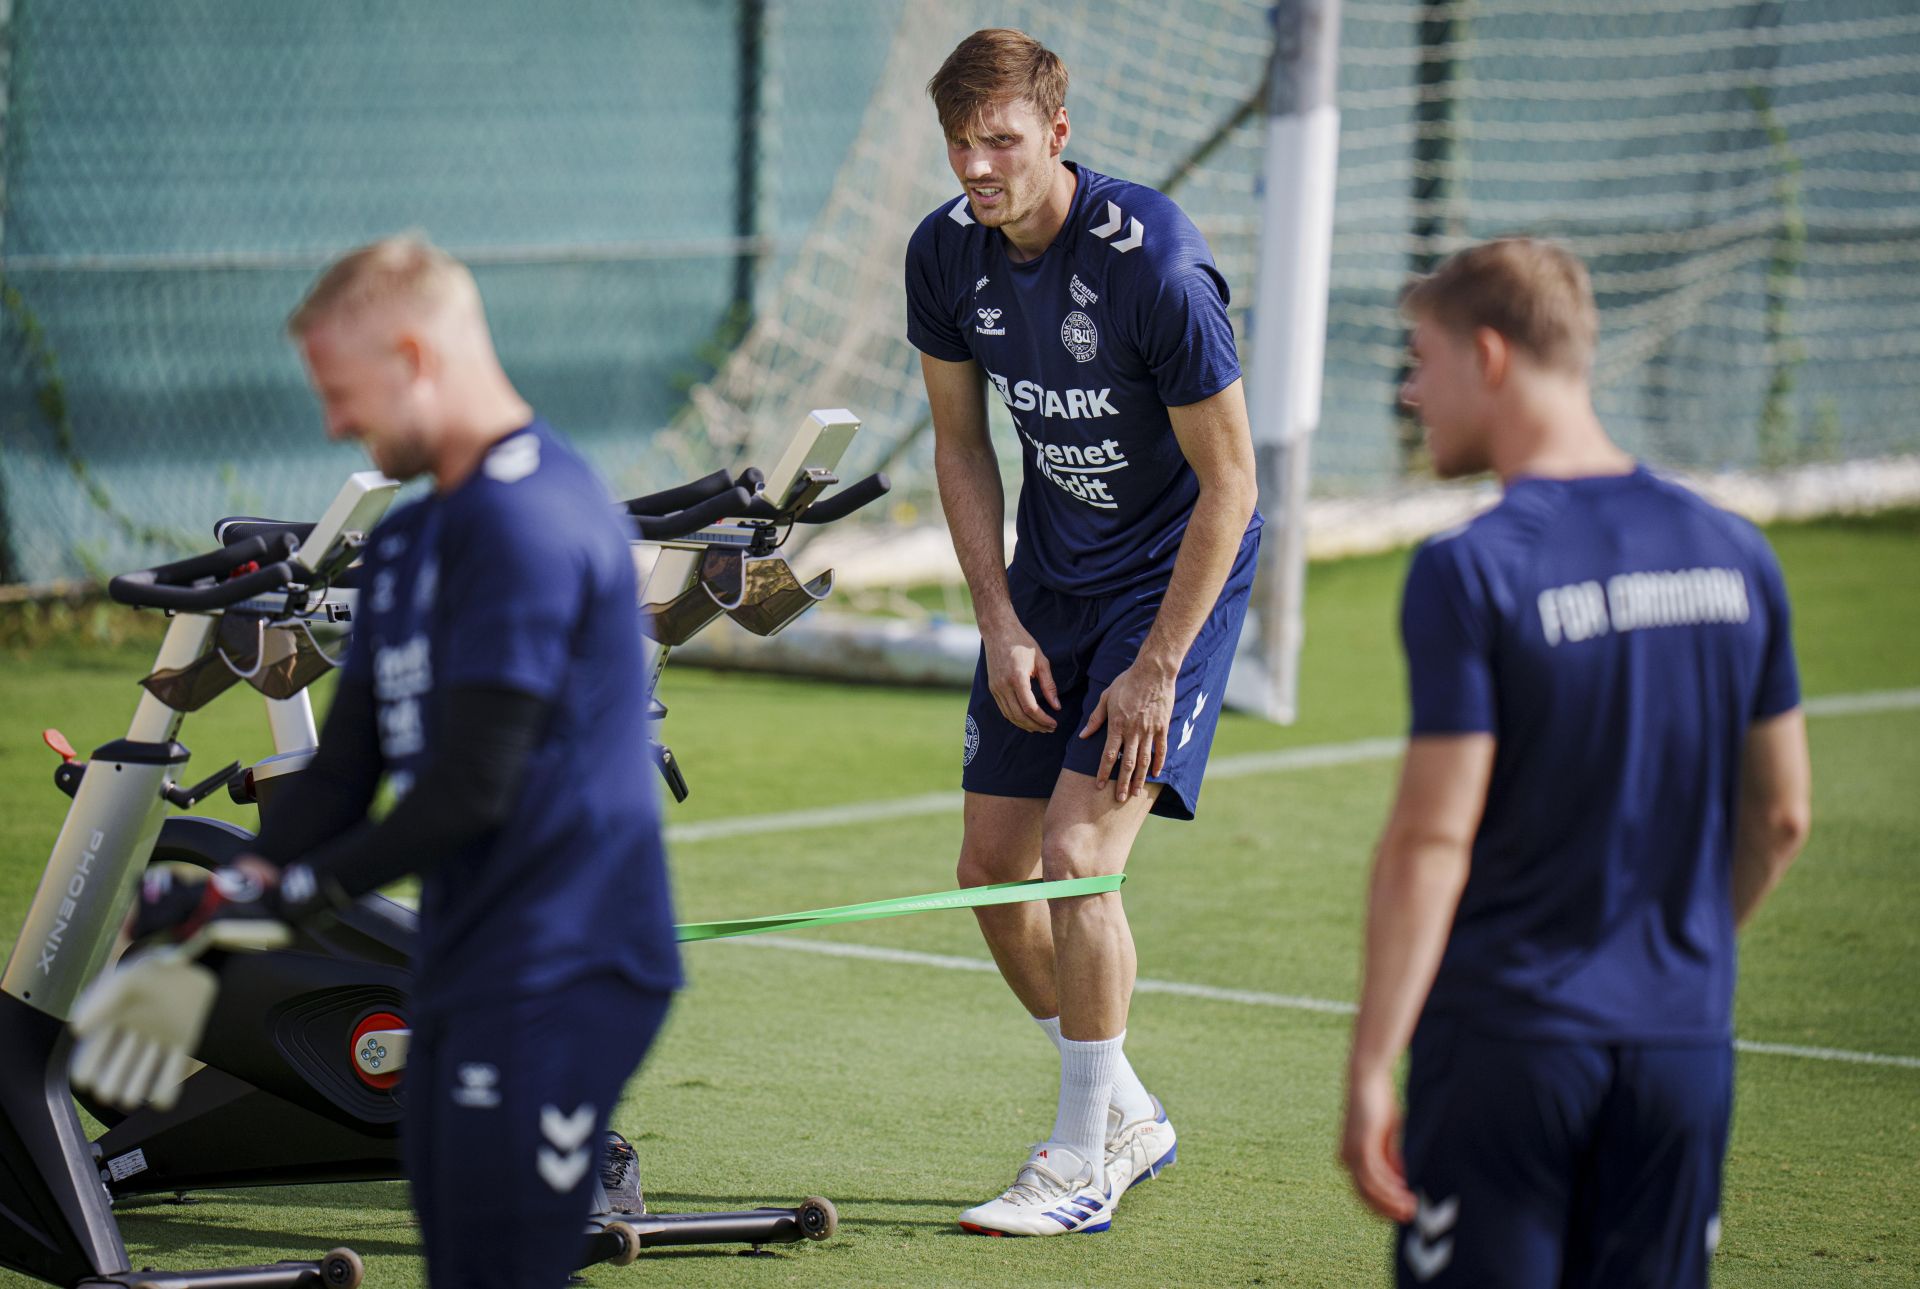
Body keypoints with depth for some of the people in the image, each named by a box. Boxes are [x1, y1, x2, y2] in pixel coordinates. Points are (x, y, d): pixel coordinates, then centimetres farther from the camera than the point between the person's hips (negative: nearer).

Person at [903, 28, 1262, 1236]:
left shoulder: (1156, 265, -26)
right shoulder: (947, 253, -8)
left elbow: (1229, 481, -20)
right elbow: (963, 444, 6)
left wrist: (1156, 669, -19)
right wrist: (1001, 624, -2)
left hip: (1178, 574, -7)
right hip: (1047, 579, 7)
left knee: (1077, 850, -17)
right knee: (992, 866, 5)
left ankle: (1086, 1164, -4)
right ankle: (1126, 1115, 25)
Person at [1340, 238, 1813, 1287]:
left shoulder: (1470, 572, -12)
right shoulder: (1733, 554, 6)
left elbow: (1432, 840, -15)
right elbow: (1780, 817, 12)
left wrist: (1369, 1071, -12)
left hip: (1510, 1043, -5)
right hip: (1684, 1043, 5)